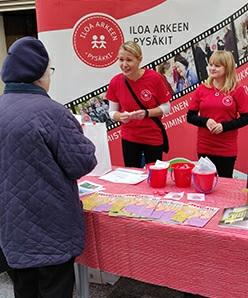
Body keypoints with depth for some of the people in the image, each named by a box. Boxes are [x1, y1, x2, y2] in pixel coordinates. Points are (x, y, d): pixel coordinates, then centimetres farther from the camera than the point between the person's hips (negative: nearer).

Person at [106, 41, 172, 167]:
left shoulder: (155, 78, -14)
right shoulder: (115, 82, -8)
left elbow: (166, 107, -7)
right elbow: (112, 112, 1)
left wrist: (146, 113, -23)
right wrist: (120, 116, -21)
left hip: (153, 138, -1)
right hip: (129, 139, 2)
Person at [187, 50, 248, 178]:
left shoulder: (237, 90, -4)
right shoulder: (201, 89, 3)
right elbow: (190, 117, 4)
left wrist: (224, 126, -17)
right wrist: (205, 121, -15)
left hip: (227, 149, -2)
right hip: (204, 148, 2)